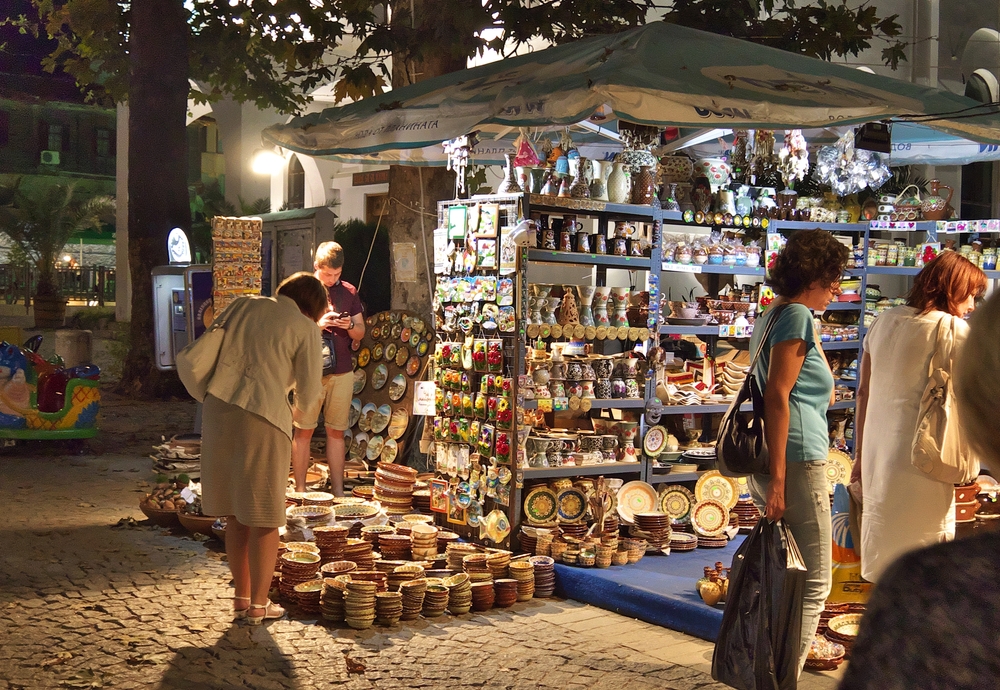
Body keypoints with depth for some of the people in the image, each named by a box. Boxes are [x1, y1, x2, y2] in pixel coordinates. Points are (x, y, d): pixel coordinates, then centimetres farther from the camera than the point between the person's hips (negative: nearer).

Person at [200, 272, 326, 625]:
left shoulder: (241, 306, 16)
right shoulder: (305, 327, 2)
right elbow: (309, 387, 3)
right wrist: (298, 411, 25)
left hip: (216, 408, 5)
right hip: (263, 416, -5)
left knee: (234, 514, 14)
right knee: (264, 516, 6)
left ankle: (241, 596, 23)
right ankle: (258, 605, 11)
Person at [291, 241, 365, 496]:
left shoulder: (349, 292, 10)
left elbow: (361, 333, 13)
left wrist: (350, 326, -9)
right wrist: (317, 324, -18)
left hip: (342, 373, 3)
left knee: (336, 432, 8)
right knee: (304, 431, 0)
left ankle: (338, 491, 12)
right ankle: (300, 491, 7)